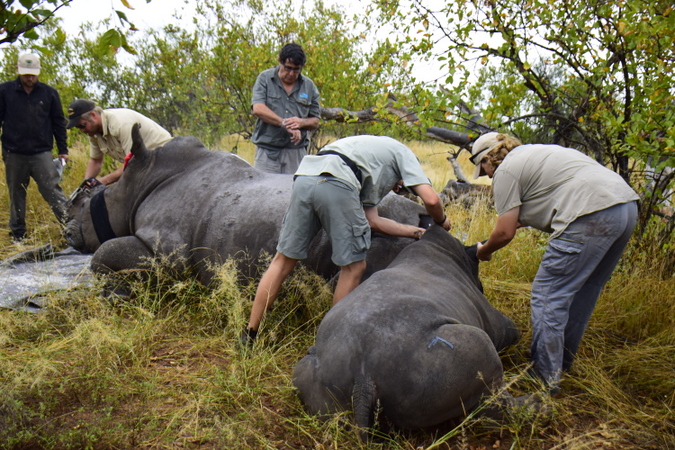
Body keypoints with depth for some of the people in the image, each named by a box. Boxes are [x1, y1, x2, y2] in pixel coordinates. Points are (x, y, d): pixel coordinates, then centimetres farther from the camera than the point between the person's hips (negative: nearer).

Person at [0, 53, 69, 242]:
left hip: (42, 153, -1)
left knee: (52, 189, -11)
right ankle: (17, 234, 20)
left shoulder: (49, 93, 5)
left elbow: (59, 123, 9)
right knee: (16, 194, 9)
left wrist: (63, 150, 7)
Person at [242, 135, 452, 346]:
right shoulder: (402, 153, 25)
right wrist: (441, 222, 32)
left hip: (303, 177, 8)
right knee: (353, 267, 7)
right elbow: (431, 199, 12)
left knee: (283, 260, 12)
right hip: (336, 183, -8)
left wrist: (416, 231, 40)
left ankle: (249, 336, 15)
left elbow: (373, 220, 32)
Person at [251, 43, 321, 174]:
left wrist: (301, 122, -10)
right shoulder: (265, 78, 4)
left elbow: (315, 122, 12)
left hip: (296, 152, 2)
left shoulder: (309, 86, 10)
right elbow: (258, 109, -10)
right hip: (267, 151, -2)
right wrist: (285, 124, -16)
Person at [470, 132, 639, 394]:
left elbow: (505, 233, 1)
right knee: (581, 294, 19)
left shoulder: (506, 170, 2)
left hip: (592, 215, -10)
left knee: (547, 297, -2)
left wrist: (483, 252, 18)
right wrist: (522, 220, 35)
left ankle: (545, 378, 3)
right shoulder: (532, 154, 29)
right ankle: (563, 364, 31)